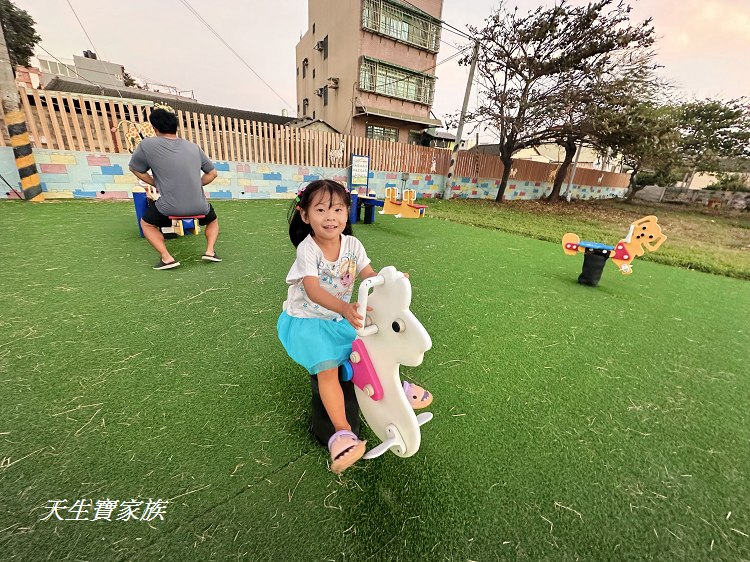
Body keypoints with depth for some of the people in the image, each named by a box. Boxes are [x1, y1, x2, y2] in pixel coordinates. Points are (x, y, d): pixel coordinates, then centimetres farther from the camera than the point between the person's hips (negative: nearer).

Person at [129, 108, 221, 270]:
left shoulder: (147, 144, -1)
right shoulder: (193, 146, 7)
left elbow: (135, 169, 13)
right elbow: (212, 173, 13)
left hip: (169, 208, -2)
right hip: (199, 207, 2)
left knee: (146, 223, 27)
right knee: (213, 220, 34)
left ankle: (166, 257, 7)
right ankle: (210, 250, 9)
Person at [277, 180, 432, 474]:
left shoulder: (352, 244, -7)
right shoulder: (307, 249, -22)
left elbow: (370, 276, -12)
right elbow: (312, 289, -34)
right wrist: (344, 308, -51)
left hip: (341, 316, 5)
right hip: (308, 320, -4)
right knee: (327, 369, -18)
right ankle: (343, 432, -6)